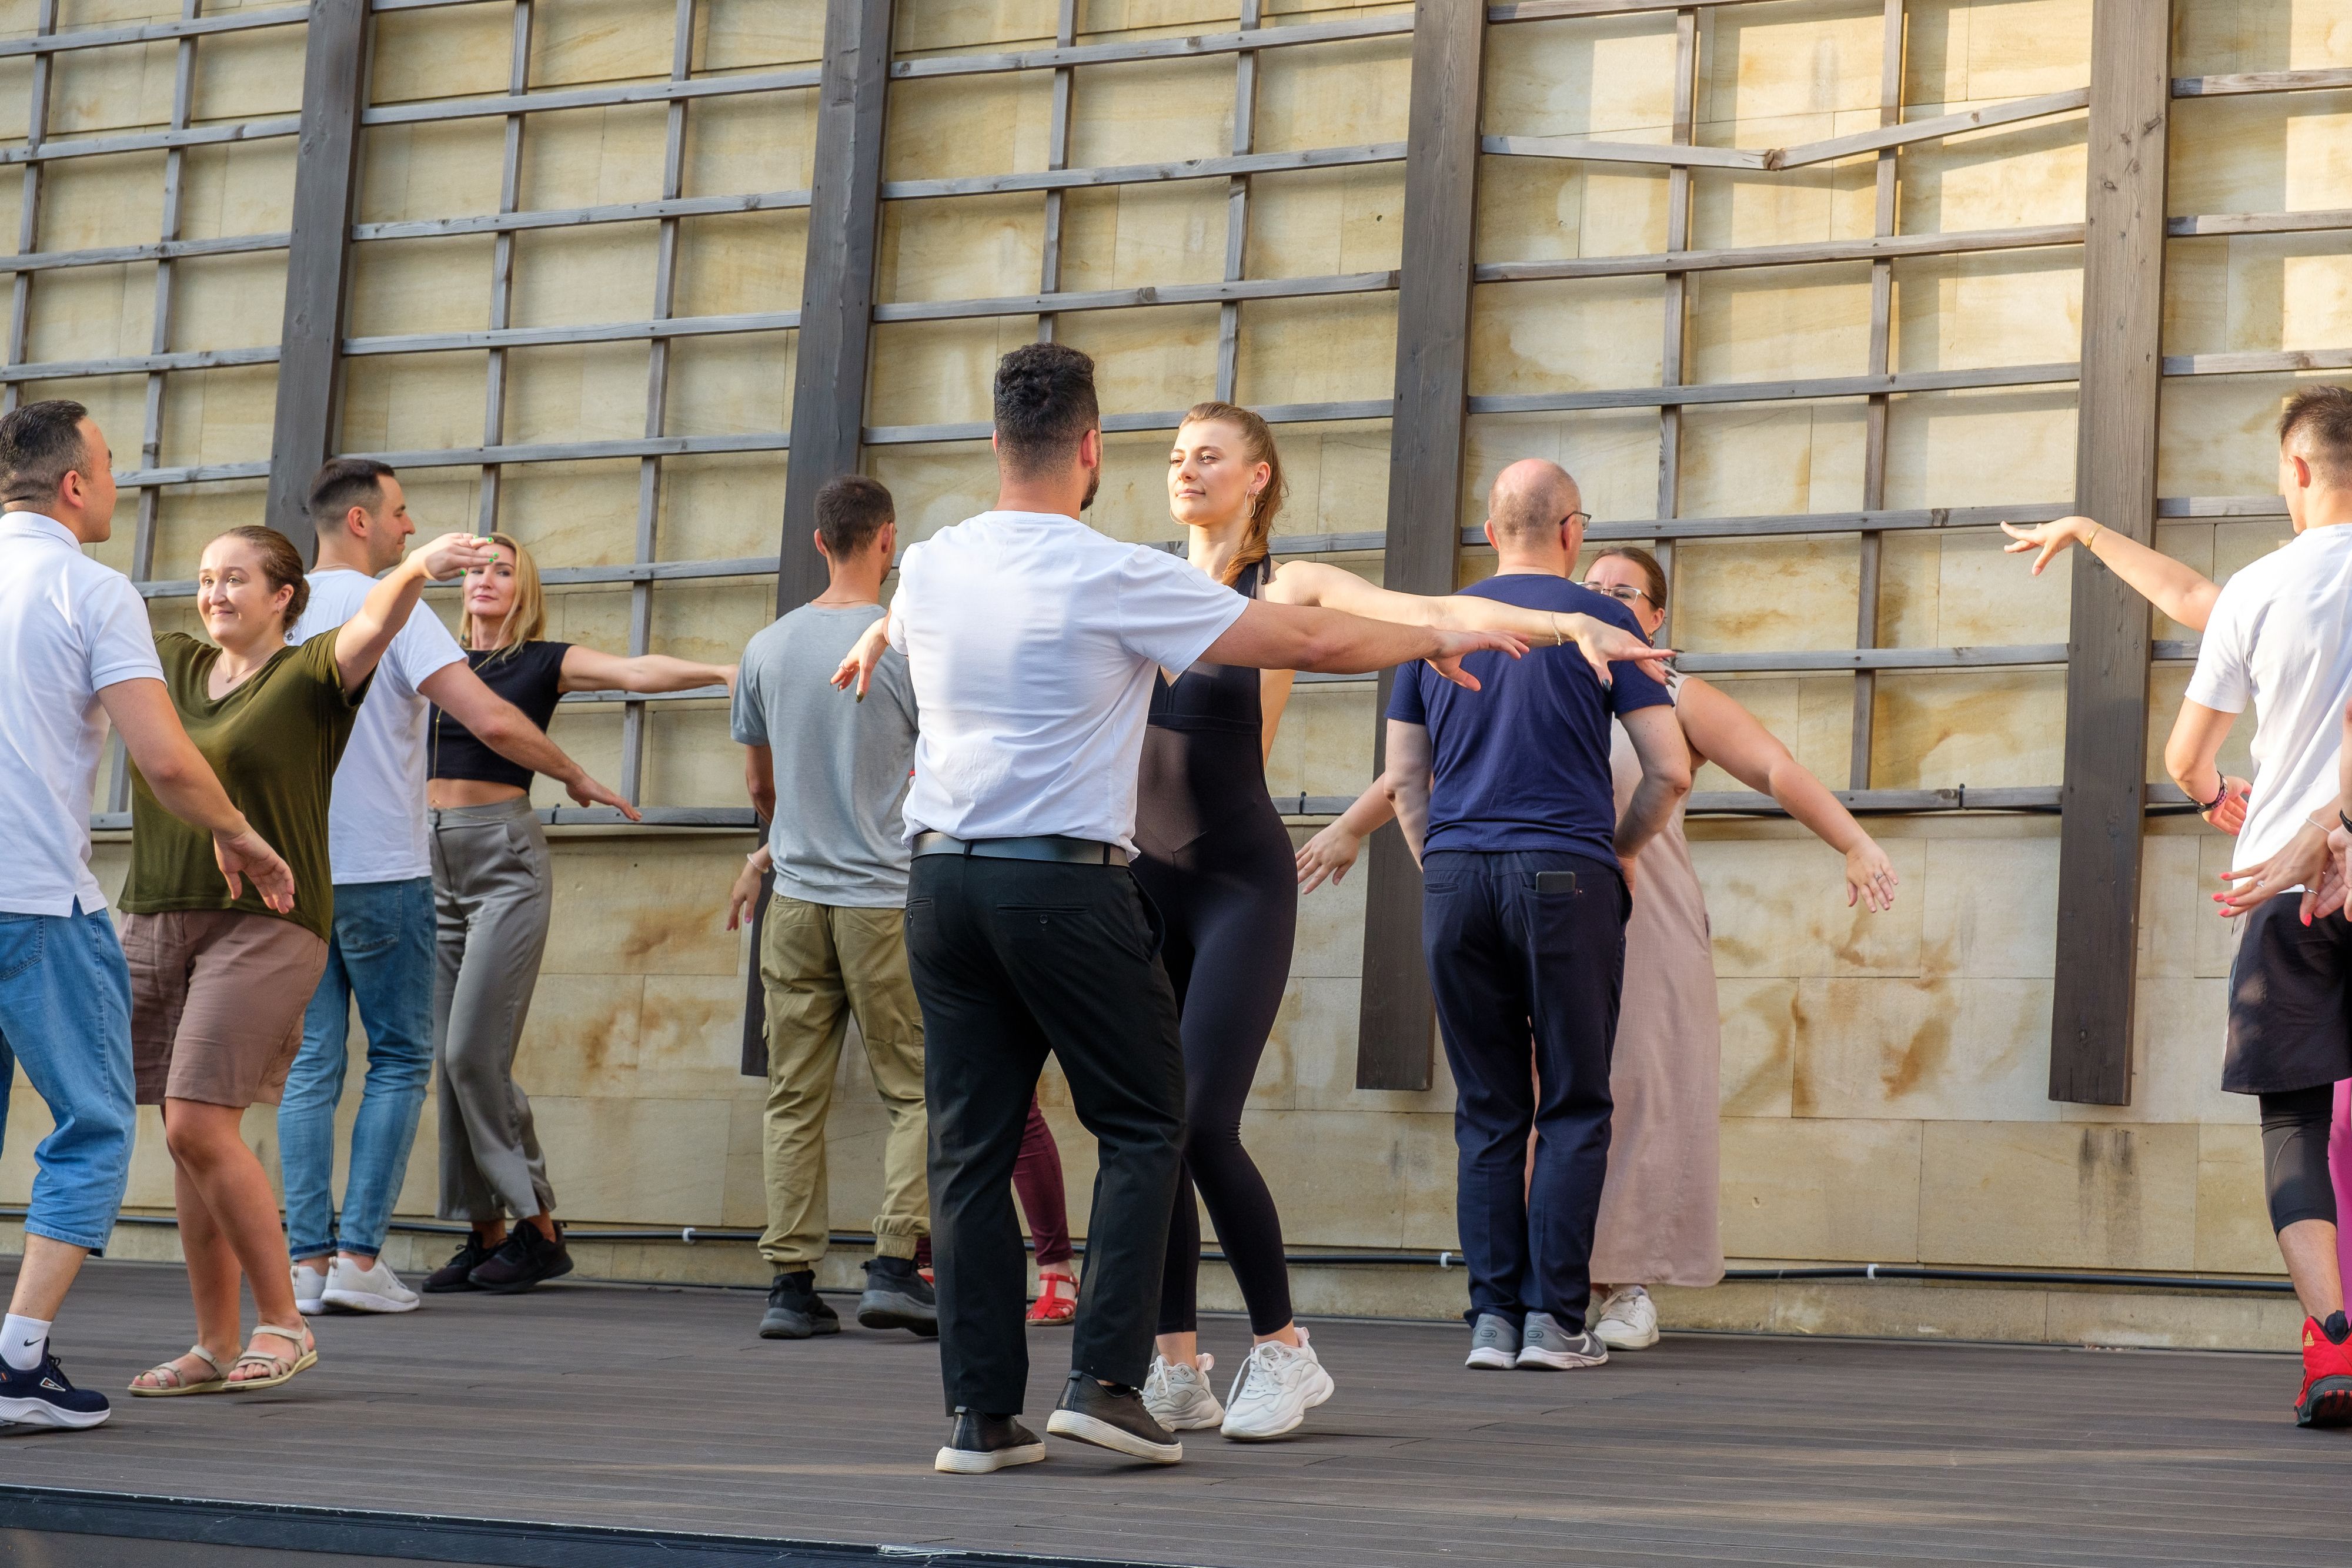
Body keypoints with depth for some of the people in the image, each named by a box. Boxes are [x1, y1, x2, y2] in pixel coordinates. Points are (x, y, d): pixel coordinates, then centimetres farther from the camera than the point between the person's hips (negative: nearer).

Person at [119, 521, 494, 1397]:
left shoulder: (310, 675, -4)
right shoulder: (169, 664, 13)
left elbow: (374, 625, -22)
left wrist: (416, 570, -41)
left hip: (263, 925, -6)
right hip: (155, 921, 6)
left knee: (199, 1128, -16)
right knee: (187, 1139, 6)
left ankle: (284, 1325, -4)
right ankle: (214, 1348, 12)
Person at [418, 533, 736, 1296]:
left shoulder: (544, 661, 1)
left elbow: (635, 672, -13)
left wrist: (723, 671, -27)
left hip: (505, 859, -5)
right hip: (434, 859, 5)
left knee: (475, 1053, -13)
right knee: (448, 1059, 3)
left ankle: (538, 1227, -5)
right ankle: (485, 1234, 9)